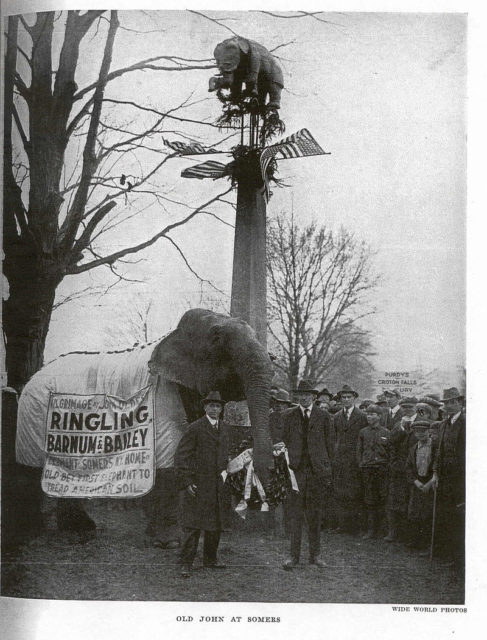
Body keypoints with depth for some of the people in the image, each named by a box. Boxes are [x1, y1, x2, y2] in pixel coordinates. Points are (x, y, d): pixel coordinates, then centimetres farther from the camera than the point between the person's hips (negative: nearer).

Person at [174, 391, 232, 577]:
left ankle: (210, 559, 25)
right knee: (192, 525, -6)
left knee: (216, 524, 12)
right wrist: (186, 482, -14)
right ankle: (187, 563, 0)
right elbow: (181, 456, -9)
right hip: (199, 484, -6)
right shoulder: (195, 428, -7)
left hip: (219, 485, 6)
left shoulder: (225, 429, 12)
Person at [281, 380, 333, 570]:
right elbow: (283, 442, 7)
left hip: (317, 470, 0)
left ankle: (315, 555, 15)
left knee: (315, 514, 6)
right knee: (295, 514, -2)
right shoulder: (287, 416, 7)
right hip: (295, 469, 0)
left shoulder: (323, 417, 7)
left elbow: (328, 444, 8)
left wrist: (326, 468, 2)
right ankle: (294, 555, 4)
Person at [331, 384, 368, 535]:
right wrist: (332, 455, 7)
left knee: (355, 493, -3)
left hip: (355, 459, -4)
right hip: (339, 459, 4)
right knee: (339, 493, 1)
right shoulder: (336, 417, 14)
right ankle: (343, 524, 6)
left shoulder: (362, 416, 2)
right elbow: (333, 438, 16)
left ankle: (356, 525, 3)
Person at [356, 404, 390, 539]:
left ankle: (380, 529, 7)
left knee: (382, 499, -1)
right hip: (367, 469, 1)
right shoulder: (363, 432, 9)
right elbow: (359, 451, 12)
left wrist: (388, 466, 0)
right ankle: (371, 530, 6)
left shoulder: (386, 433, 5)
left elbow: (391, 452, 7)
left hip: (382, 468, -1)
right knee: (369, 501, 2)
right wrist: (360, 464, 2)